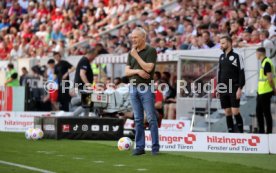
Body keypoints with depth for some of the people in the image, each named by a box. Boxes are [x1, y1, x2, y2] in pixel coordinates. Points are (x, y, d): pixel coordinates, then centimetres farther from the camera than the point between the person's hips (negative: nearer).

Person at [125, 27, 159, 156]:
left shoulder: (151, 51, -4)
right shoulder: (132, 52, 14)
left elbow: (148, 68, -16)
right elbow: (127, 71, 10)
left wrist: (136, 56, -12)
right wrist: (137, 71, -9)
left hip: (146, 88, -6)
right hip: (134, 88, 6)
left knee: (151, 118, -6)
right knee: (138, 119, 7)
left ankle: (155, 147, -4)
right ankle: (139, 147, 10)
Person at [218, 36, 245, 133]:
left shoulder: (236, 56, -5)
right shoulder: (222, 57, 14)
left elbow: (241, 73, -8)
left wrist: (239, 89, -14)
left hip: (234, 90, -6)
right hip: (223, 89, 6)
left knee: (235, 112, -11)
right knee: (227, 112, 5)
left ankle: (241, 132, -2)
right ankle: (231, 132, 9)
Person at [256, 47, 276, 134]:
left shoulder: (266, 63, -17)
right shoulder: (263, 62, 14)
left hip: (266, 92, -10)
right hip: (261, 91, 10)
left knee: (266, 113, -3)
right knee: (258, 111, 16)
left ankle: (269, 132, 4)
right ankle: (261, 131, 24)